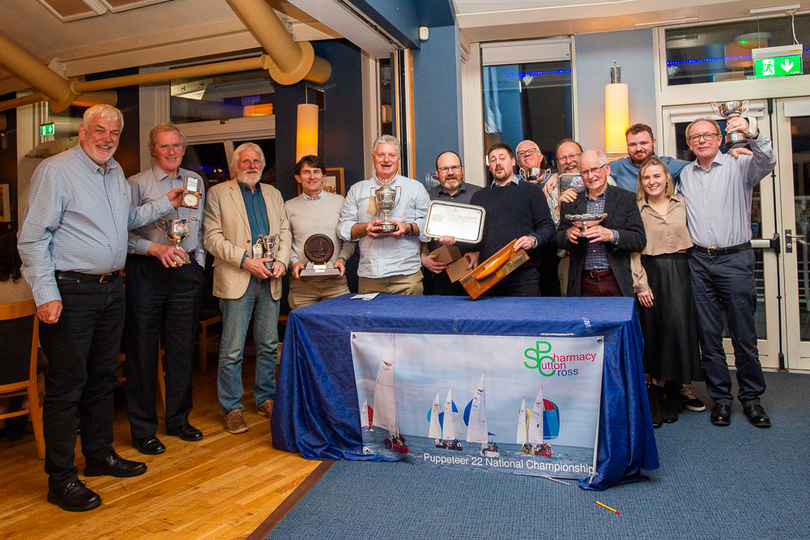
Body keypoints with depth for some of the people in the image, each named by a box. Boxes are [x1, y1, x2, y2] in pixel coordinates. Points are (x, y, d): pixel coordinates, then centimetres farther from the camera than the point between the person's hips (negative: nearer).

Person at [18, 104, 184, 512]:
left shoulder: (116, 173, 14)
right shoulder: (55, 171, -9)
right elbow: (33, 237, -13)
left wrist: (166, 204, 16)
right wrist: (46, 294, -19)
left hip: (111, 288, 8)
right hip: (70, 292, -8)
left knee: (103, 377, 16)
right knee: (66, 385, -1)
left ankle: (99, 454, 31)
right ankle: (61, 479, 11)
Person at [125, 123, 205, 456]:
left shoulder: (195, 181, 13)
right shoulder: (137, 184, 0)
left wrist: (198, 260, 6)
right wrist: (156, 248, -18)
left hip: (187, 272, 4)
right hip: (147, 274, -3)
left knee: (182, 349, 10)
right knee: (143, 350, 2)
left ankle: (178, 419, 24)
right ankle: (143, 429, 14)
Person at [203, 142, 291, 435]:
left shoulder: (273, 193, 18)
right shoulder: (218, 193, 3)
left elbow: (285, 231, 15)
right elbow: (212, 237, -5)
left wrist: (281, 260, -3)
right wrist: (245, 260, -15)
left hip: (270, 280, 5)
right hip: (236, 280, -4)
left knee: (269, 345, 11)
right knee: (232, 350, -3)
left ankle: (266, 399, 25)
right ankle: (231, 408, 10)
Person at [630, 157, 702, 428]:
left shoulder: (681, 204, 11)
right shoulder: (637, 209, 2)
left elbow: (689, 238, 13)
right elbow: (633, 250, -2)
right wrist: (640, 284, -9)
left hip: (680, 273, 2)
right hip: (652, 273, -2)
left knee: (679, 328, 0)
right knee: (655, 331, 0)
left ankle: (672, 397, 14)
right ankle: (657, 395, 11)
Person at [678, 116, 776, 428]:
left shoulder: (739, 166, 1)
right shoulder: (685, 174, 13)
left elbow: (766, 163, -19)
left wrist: (752, 135, -37)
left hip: (735, 259, -3)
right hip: (699, 261, 3)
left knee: (743, 333, 2)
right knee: (708, 333, 6)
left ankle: (751, 397, 18)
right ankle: (720, 397, 18)